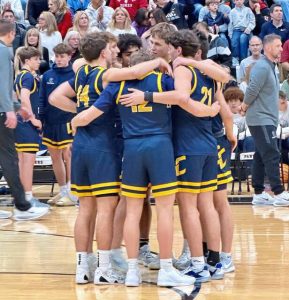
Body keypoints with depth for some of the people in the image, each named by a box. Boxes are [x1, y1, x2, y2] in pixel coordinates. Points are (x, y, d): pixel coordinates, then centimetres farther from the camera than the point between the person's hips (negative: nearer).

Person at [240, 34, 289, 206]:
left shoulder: (271, 67, 15)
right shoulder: (262, 67, -15)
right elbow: (252, 90, -19)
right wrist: (244, 108, -4)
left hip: (268, 120, 9)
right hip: (261, 119, -9)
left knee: (261, 157, 9)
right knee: (272, 156, -10)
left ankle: (259, 194, 12)